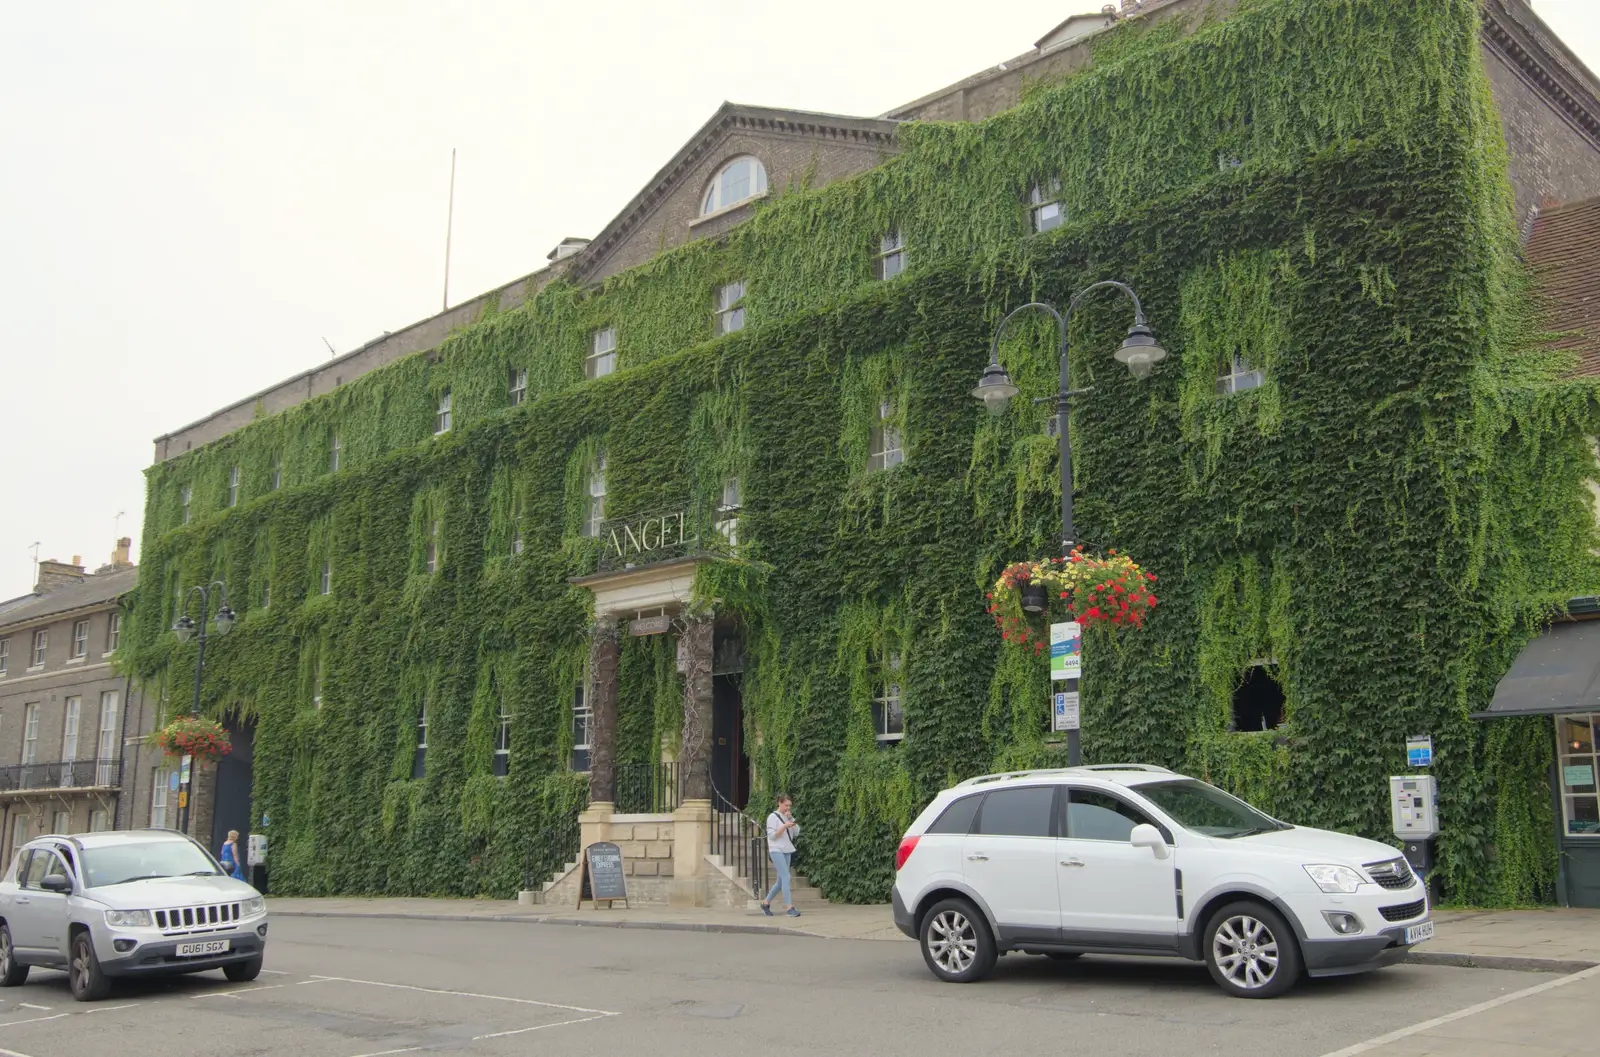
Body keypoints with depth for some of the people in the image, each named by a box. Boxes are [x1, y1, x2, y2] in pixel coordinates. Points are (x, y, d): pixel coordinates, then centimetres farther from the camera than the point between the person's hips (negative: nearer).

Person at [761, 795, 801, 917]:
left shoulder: (788, 817, 15)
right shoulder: (773, 817, -5)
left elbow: (796, 833, 9)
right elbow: (772, 835, -12)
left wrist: (791, 819, -2)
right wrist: (785, 826, -20)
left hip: (787, 851, 7)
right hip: (777, 851, -7)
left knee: (780, 881, 9)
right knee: (786, 877, -16)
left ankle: (766, 903, 23)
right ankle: (790, 908, -18)